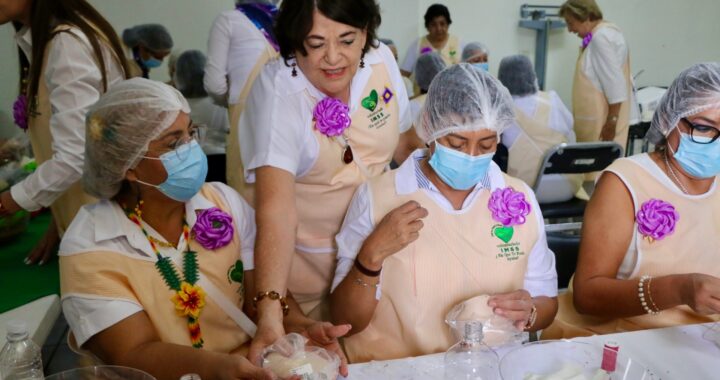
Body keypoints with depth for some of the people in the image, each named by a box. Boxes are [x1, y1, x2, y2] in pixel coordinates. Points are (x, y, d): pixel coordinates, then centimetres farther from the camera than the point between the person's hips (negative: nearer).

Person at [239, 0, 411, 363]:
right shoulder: (275, 91, -26)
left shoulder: (381, 60, -11)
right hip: (306, 260, -4)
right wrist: (269, 313, -45)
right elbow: (276, 206, -36)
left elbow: (404, 141, 6)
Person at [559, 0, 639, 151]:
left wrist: (612, 121, -20)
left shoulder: (601, 37, -16)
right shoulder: (604, 33, 15)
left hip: (604, 122, -10)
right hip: (599, 119, 10)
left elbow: (615, 83, -21)